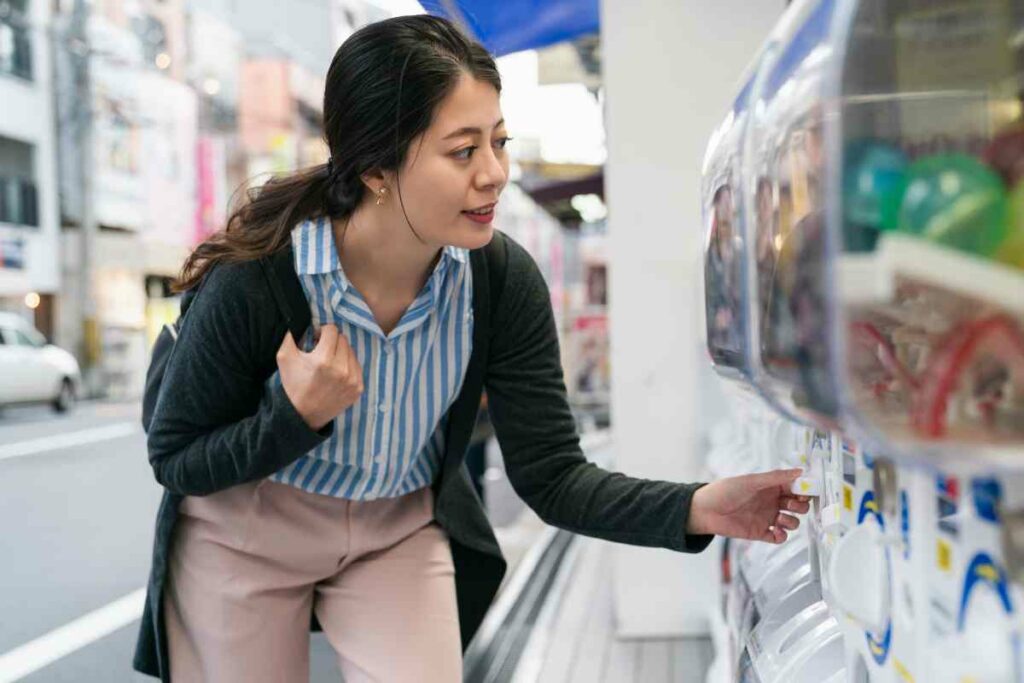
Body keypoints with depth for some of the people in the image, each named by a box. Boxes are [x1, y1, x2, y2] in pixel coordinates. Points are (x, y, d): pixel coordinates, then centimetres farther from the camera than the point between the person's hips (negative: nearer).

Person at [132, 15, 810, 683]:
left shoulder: (504, 280, -20)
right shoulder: (252, 280, -29)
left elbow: (551, 476, -19)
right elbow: (176, 461, -15)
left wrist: (696, 507, -34)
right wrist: (296, 417, -33)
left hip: (399, 531, 2)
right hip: (243, 537, -1)